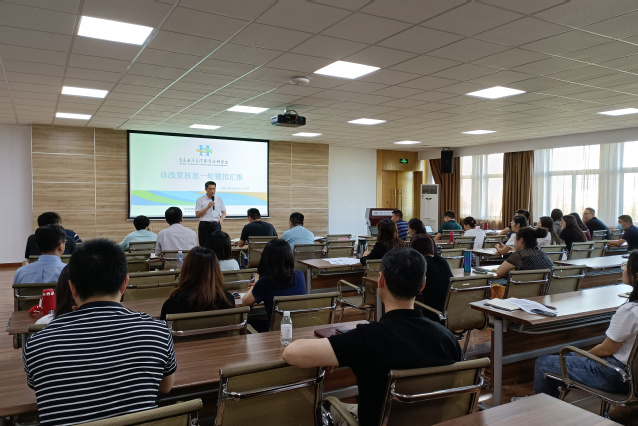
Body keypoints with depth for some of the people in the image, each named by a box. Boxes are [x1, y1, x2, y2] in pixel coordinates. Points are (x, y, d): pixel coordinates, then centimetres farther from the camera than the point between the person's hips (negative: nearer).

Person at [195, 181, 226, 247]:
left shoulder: (219, 199, 12)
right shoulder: (200, 200, 2)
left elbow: (224, 212, 15)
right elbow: (197, 215, -5)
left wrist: (221, 218, -8)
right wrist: (208, 207, -14)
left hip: (216, 225, 2)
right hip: (205, 225, -2)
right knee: (204, 246, -1)